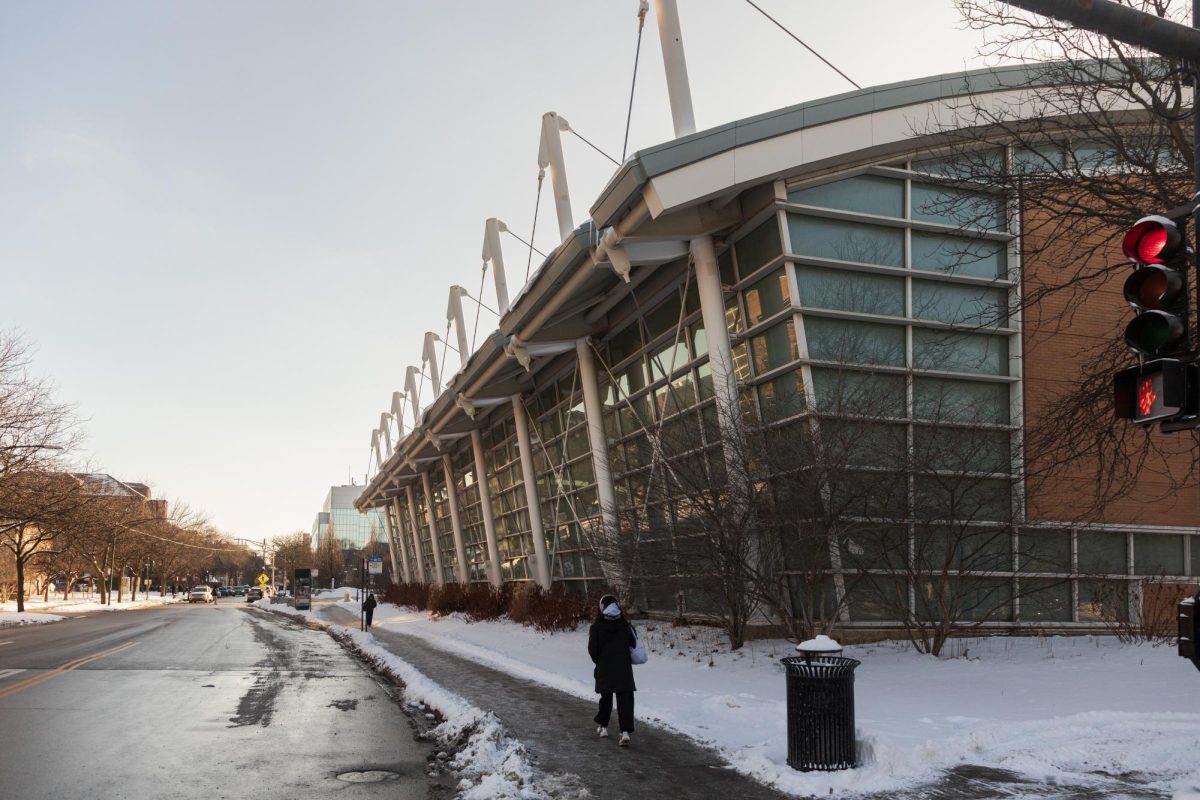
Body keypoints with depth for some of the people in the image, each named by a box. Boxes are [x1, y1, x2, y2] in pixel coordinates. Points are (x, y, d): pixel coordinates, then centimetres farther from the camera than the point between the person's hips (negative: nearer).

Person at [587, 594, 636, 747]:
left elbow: (592, 650, -5)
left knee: (605, 698, 19)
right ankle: (625, 732, -13)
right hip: (624, 670, 0)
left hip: (604, 670, 0)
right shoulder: (625, 626, -3)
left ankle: (603, 727, 30)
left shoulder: (596, 628, -8)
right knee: (625, 700, -1)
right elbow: (633, 645, 2)